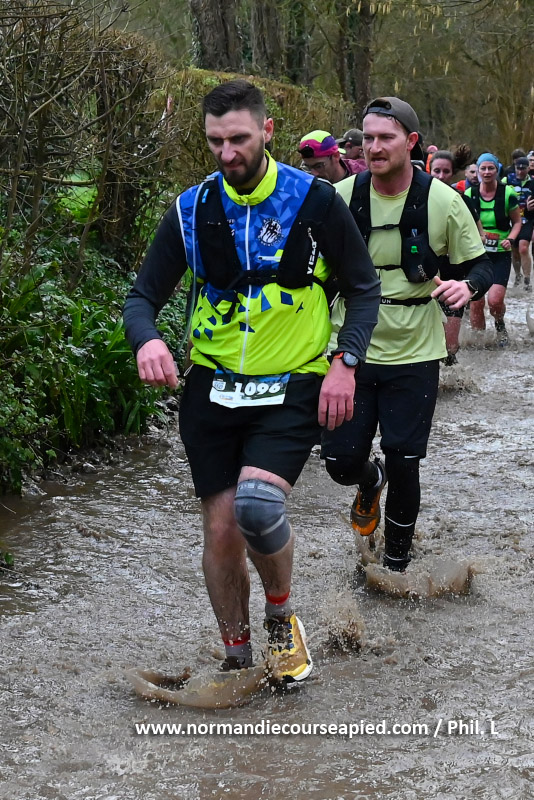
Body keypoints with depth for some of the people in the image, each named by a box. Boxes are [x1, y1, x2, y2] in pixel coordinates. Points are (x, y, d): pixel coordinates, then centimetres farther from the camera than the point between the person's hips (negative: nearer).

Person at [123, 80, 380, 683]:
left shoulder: (314, 201, -6)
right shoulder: (191, 210, 0)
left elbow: (363, 289, 4)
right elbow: (143, 295, 4)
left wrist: (345, 364, -10)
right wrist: (147, 340, -19)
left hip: (293, 387, -3)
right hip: (211, 389, 3)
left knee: (256, 504, -25)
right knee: (221, 532, 3)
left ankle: (281, 617, 5)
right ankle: (237, 656, 25)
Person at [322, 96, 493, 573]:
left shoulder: (443, 201, -8)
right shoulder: (341, 197, -6)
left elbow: (481, 266, 2)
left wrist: (467, 286, -21)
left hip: (414, 355, -1)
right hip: (351, 350, 2)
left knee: (403, 466, 0)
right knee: (341, 462, 2)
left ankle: (397, 565, 23)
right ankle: (371, 482, 42)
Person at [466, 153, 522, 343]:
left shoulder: (507, 193, -4)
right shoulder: (469, 194, 0)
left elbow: (517, 222, 6)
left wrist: (510, 239, -12)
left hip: (500, 254, -2)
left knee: (495, 300, -16)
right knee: (476, 302, -2)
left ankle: (499, 324, 17)